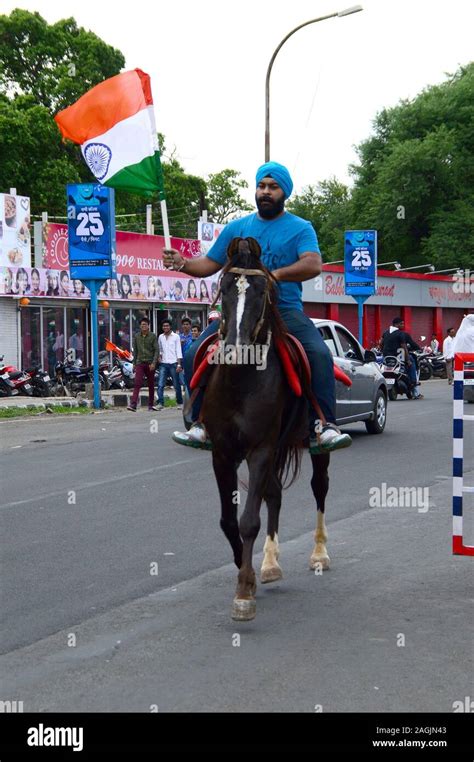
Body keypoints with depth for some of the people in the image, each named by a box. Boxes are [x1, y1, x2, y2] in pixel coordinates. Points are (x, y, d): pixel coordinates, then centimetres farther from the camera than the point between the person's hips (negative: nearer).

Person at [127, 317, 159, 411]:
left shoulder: (153, 336, 0)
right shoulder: (136, 336, 8)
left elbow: (156, 350, -4)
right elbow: (135, 350, 15)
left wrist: (154, 363, -15)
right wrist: (134, 363, 13)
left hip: (150, 364, -1)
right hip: (140, 363, 1)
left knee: (151, 385, 8)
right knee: (137, 383, -13)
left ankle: (150, 405, 18)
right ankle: (133, 404, -21)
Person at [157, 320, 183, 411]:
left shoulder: (175, 336, 1)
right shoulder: (161, 337, 12)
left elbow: (178, 351, -2)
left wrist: (179, 364, -10)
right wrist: (159, 356, 2)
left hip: (173, 363, -3)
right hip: (163, 363, 3)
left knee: (176, 385, 4)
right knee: (160, 385, -9)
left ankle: (179, 403, 15)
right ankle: (160, 403, -10)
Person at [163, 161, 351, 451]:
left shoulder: (300, 228, 6)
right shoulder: (237, 227, 18)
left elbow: (314, 265, -11)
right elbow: (210, 264, 17)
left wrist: (275, 275, -26)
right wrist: (182, 263, -4)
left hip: (286, 311, -3)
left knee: (320, 354, -29)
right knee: (195, 355, -16)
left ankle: (326, 426, -25)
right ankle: (202, 422, -5)